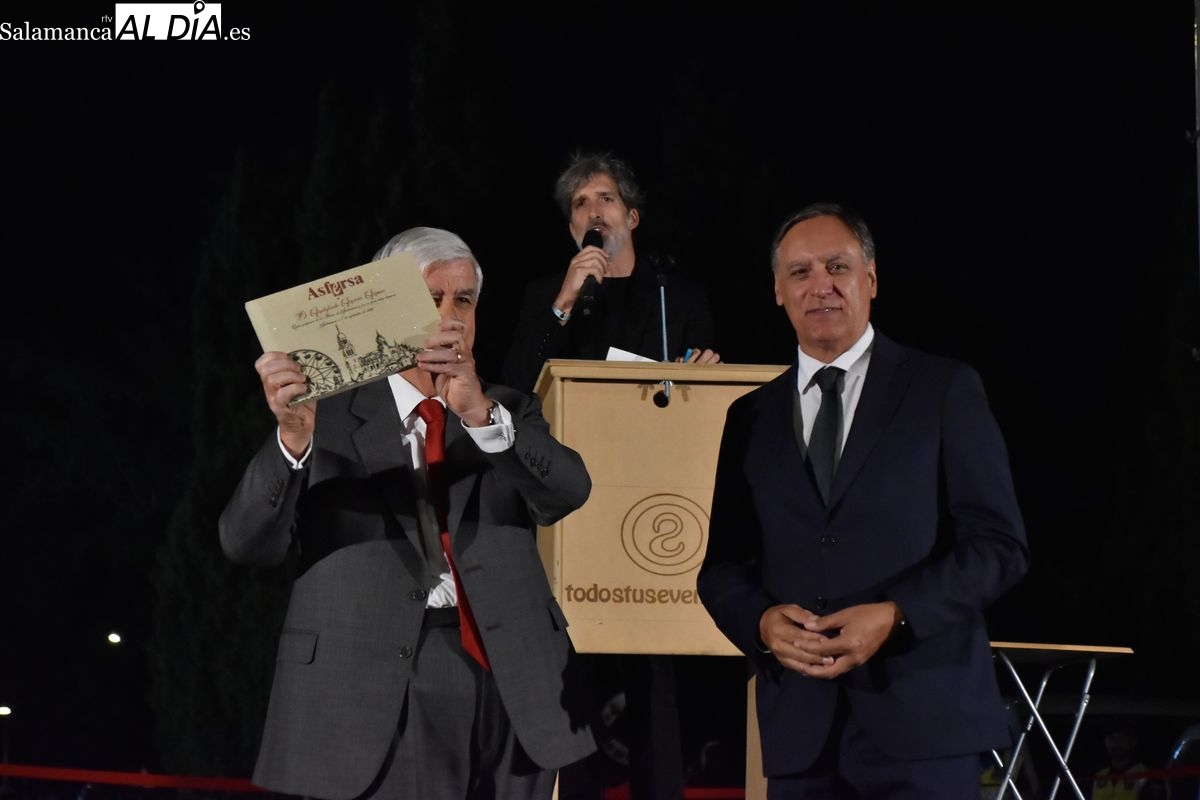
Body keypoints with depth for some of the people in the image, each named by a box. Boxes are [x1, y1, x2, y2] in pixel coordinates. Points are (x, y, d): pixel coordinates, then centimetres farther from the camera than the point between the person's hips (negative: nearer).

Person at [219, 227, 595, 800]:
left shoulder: (512, 412, 13)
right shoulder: (329, 418, 4)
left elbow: (569, 491, -5)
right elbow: (247, 544, -6)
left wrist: (481, 416, -21)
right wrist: (292, 438, -23)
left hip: (506, 682, 3)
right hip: (372, 686, -3)